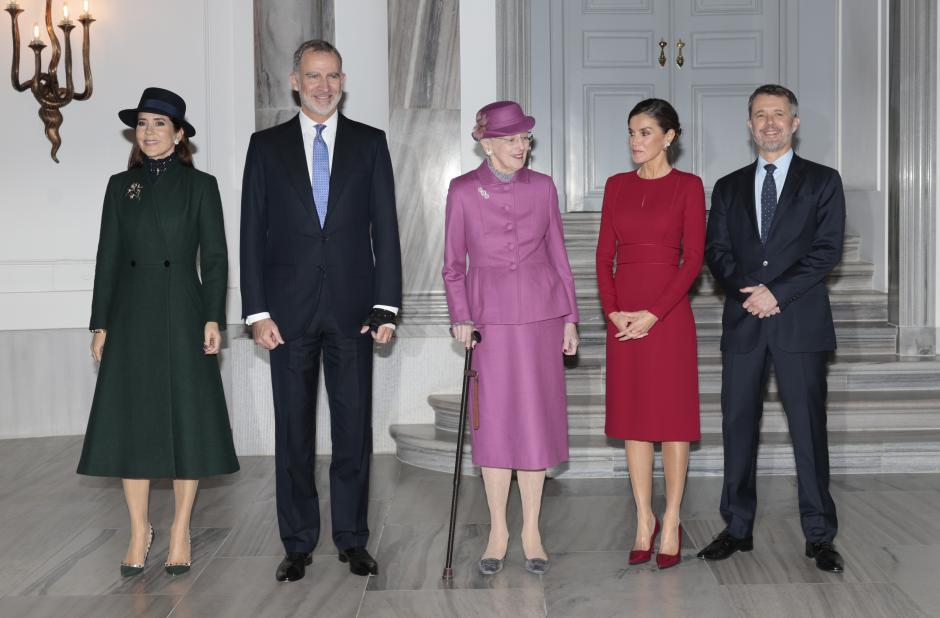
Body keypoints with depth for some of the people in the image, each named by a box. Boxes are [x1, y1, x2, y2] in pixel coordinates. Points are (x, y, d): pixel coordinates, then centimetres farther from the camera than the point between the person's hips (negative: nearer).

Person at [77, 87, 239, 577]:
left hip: (182, 316, -2)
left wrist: (213, 318, -9)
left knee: (186, 421, 1)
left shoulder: (200, 186, 2)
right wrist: (100, 324, 4)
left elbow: (215, 258, 0)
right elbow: (108, 259, 9)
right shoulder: (120, 186, 9)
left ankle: (180, 531, 13)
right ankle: (139, 532, 15)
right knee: (130, 424, 3)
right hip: (130, 318, 2)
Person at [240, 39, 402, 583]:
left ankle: (353, 538, 18)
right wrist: (257, 311, -4)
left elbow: (386, 228, 3)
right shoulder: (267, 145, 6)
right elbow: (253, 232, 3)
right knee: (294, 431, 6)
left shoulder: (370, 143, 6)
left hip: (352, 309, 0)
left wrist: (386, 306, -4)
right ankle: (299, 543, 17)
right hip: (290, 309, 0)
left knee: (354, 428, 5)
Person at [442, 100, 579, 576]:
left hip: (540, 313, 1)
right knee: (494, 420, 2)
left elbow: (558, 255, 9)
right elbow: (453, 264, 3)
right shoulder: (463, 191, 0)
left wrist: (570, 318, 5)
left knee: (537, 418, 4)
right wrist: (460, 317, -7)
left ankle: (531, 532, 14)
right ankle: (498, 532, 14)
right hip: (491, 316, -1)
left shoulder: (542, 187, 5)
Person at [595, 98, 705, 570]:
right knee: (632, 415, 8)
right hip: (623, 315, 4)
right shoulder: (617, 186, 10)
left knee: (673, 415, 2)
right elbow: (605, 254, 7)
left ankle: (671, 523, 12)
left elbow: (693, 258, -7)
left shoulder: (687, 186, -2)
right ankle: (644, 520, 18)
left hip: (667, 313, -4)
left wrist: (653, 314, -14)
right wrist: (613, 311, -6)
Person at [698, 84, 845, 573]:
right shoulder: (729, 187, 15)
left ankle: (819, 535, 8)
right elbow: (716, 251, 7)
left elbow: (828, 249, -4)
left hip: (801, 322, -3)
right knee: (738, 425, 5)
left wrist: (777, 292, -13)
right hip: (743, 323, 3)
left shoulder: (822, 181, 6)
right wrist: (748, 291, -11)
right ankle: (737, 528, 14)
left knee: (808, 427, 0)